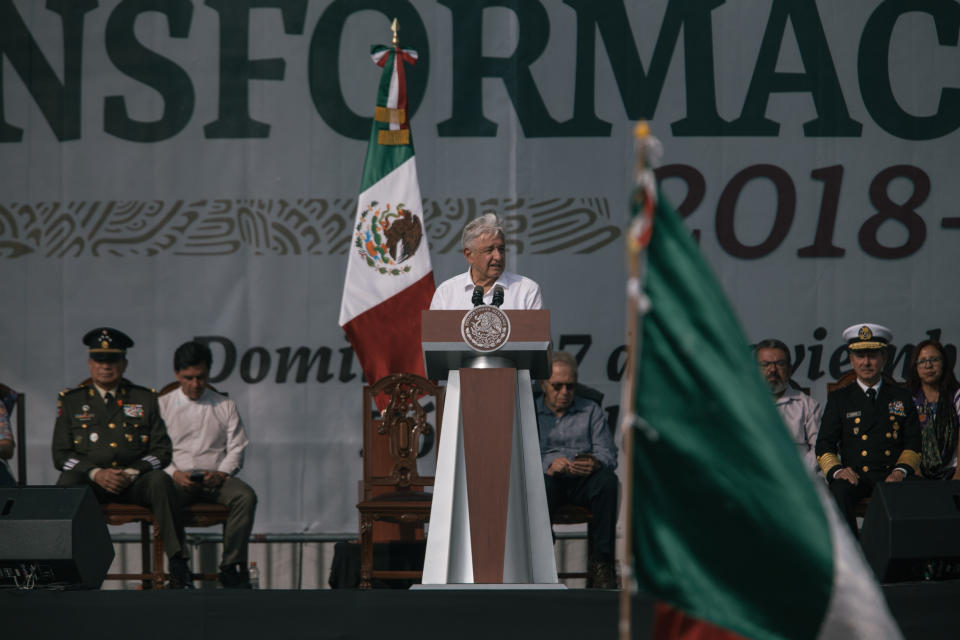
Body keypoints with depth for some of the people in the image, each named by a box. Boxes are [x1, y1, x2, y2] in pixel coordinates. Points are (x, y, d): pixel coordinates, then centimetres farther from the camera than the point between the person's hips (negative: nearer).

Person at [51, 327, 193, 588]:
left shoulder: (145, 399, 14)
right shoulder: (72, 400, 13)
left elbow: (162, 450, 7)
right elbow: (61, 454, 5)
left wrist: (131, 472, -12)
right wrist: (96, 473, -13)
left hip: (134, 481, 1)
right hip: (88, 482, 0)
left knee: (160, 481, -33)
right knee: (66, 483, -35)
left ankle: (179, 569, -33)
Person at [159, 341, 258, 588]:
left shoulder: (225, 406, 18)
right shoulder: (163, 405, 14)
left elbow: (237, 447, 11)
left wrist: (221, 473, -9)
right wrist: (175, 474, -13)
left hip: (216, 478, 2)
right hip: (177, 479, -2)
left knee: (245, 496, -31)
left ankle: (231, 566, -27)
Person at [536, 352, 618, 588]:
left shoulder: (591, 411, 20)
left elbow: (607, 453, 7)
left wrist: (595, 463, -19)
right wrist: (549, 466, -22)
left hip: (582, 480, 2)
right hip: (546, 477, -1)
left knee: (607, 480, -34)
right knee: (540, 484, -39)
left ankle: (600, 564, -33)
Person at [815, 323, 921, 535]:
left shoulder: (901, 397, 18)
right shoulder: (839, 399, 15)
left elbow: (913, 445, 14)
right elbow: (824, 446, 9)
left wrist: (901, 470, -8)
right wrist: (836, 470, -13)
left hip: (891, 477, 0)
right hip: (854, 476, 0)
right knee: (840, 490, -35)